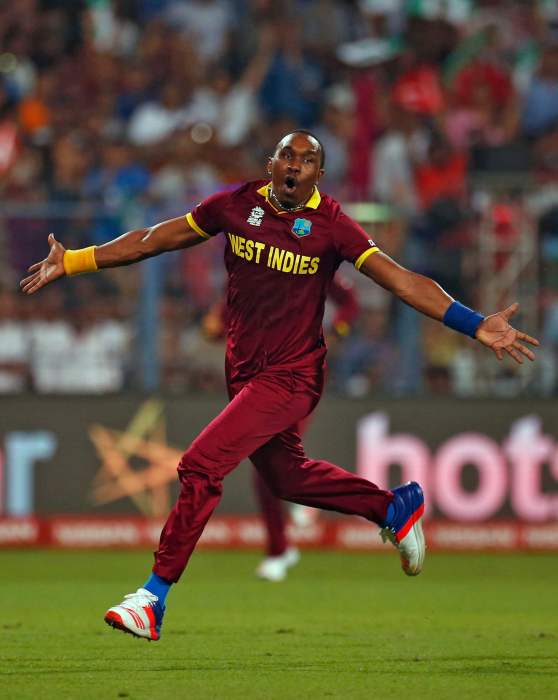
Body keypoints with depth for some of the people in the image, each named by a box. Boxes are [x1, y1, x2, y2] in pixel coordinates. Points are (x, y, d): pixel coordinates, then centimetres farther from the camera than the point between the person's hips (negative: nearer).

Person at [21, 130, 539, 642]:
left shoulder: (331, 226, -11)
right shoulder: (236, 206, 0)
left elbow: (401, 280, -14)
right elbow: (151, 241, 7)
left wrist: (475, 325, -23)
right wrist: (72, 262, 6)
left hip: (290, 377, -6)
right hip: (243, 369, 6)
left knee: (200, 465, -17)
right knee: (286, 476, 20)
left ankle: (155, 593, -10)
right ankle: (396, 507, 42)